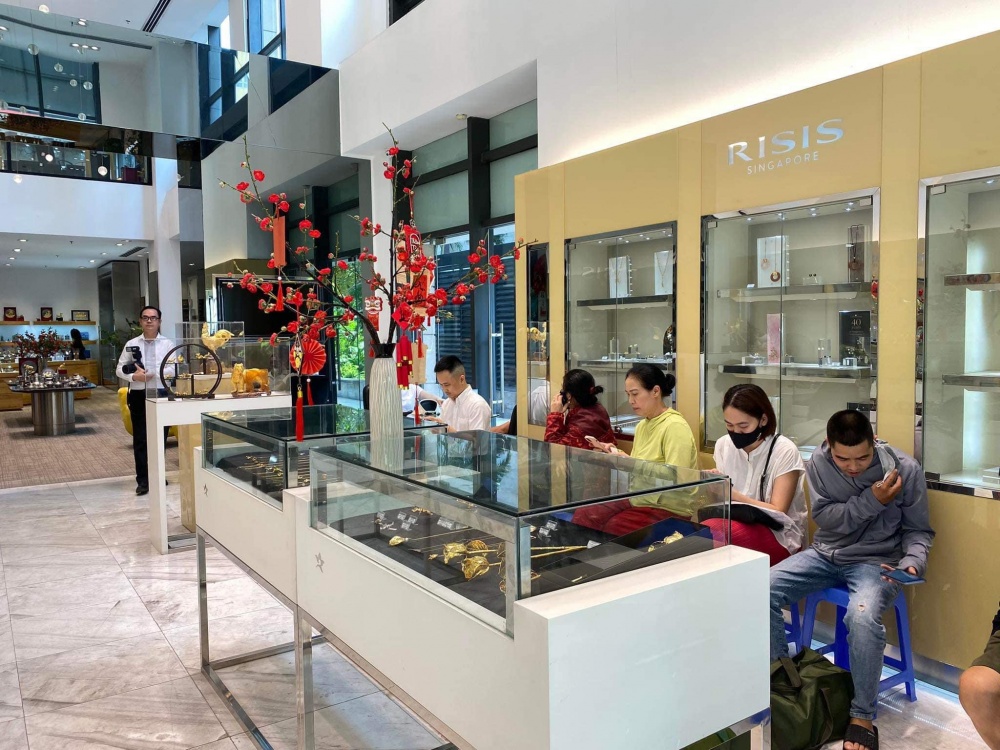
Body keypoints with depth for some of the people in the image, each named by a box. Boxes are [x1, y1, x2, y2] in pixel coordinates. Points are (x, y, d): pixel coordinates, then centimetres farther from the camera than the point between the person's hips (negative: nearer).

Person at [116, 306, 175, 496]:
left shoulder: (168, 344, 0)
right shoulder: (131, 344, 6)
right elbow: (120, 369, 7)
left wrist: (152, 374, -18)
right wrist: (133, 376, -11)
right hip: (138, 395, 1)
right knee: (139, 439, 1)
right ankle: (142, 480, 7)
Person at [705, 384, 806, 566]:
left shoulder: (784, 451, -13)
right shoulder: (723, 444, 3)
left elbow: (777, 512, -14)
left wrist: (735, 496, -30)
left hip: (779, 535, -4)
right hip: (739, 522, 4)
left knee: (709, 535, -33)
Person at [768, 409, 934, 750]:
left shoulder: (905, 469, -12)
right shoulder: (818, 463, -8)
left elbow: (918, 531, -2)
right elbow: (825, 518, -10)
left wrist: (912, 562, -22)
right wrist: (871, 501, -22)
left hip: (876, 560, -3)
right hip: (826, 553, 3)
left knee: (863, 617, -36)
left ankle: (862, 717, -13)